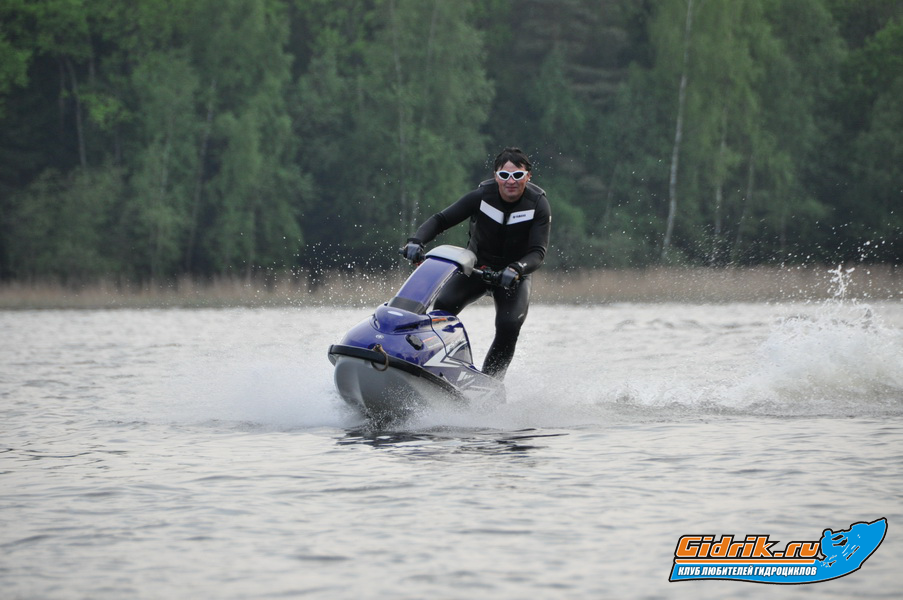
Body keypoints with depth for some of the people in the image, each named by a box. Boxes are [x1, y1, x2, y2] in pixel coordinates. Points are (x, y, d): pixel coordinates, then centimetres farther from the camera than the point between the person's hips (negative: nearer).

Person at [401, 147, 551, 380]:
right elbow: (441, 219, -14)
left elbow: (538, 252, -23)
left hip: (513, 276, -1)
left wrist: (517, 269, -44)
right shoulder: (482, 196, -14)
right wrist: (416, 241, -32)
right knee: (443, 305, -25)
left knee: (508, 326, -25)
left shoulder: (538, 205, -16)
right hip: (476, 265, 1)